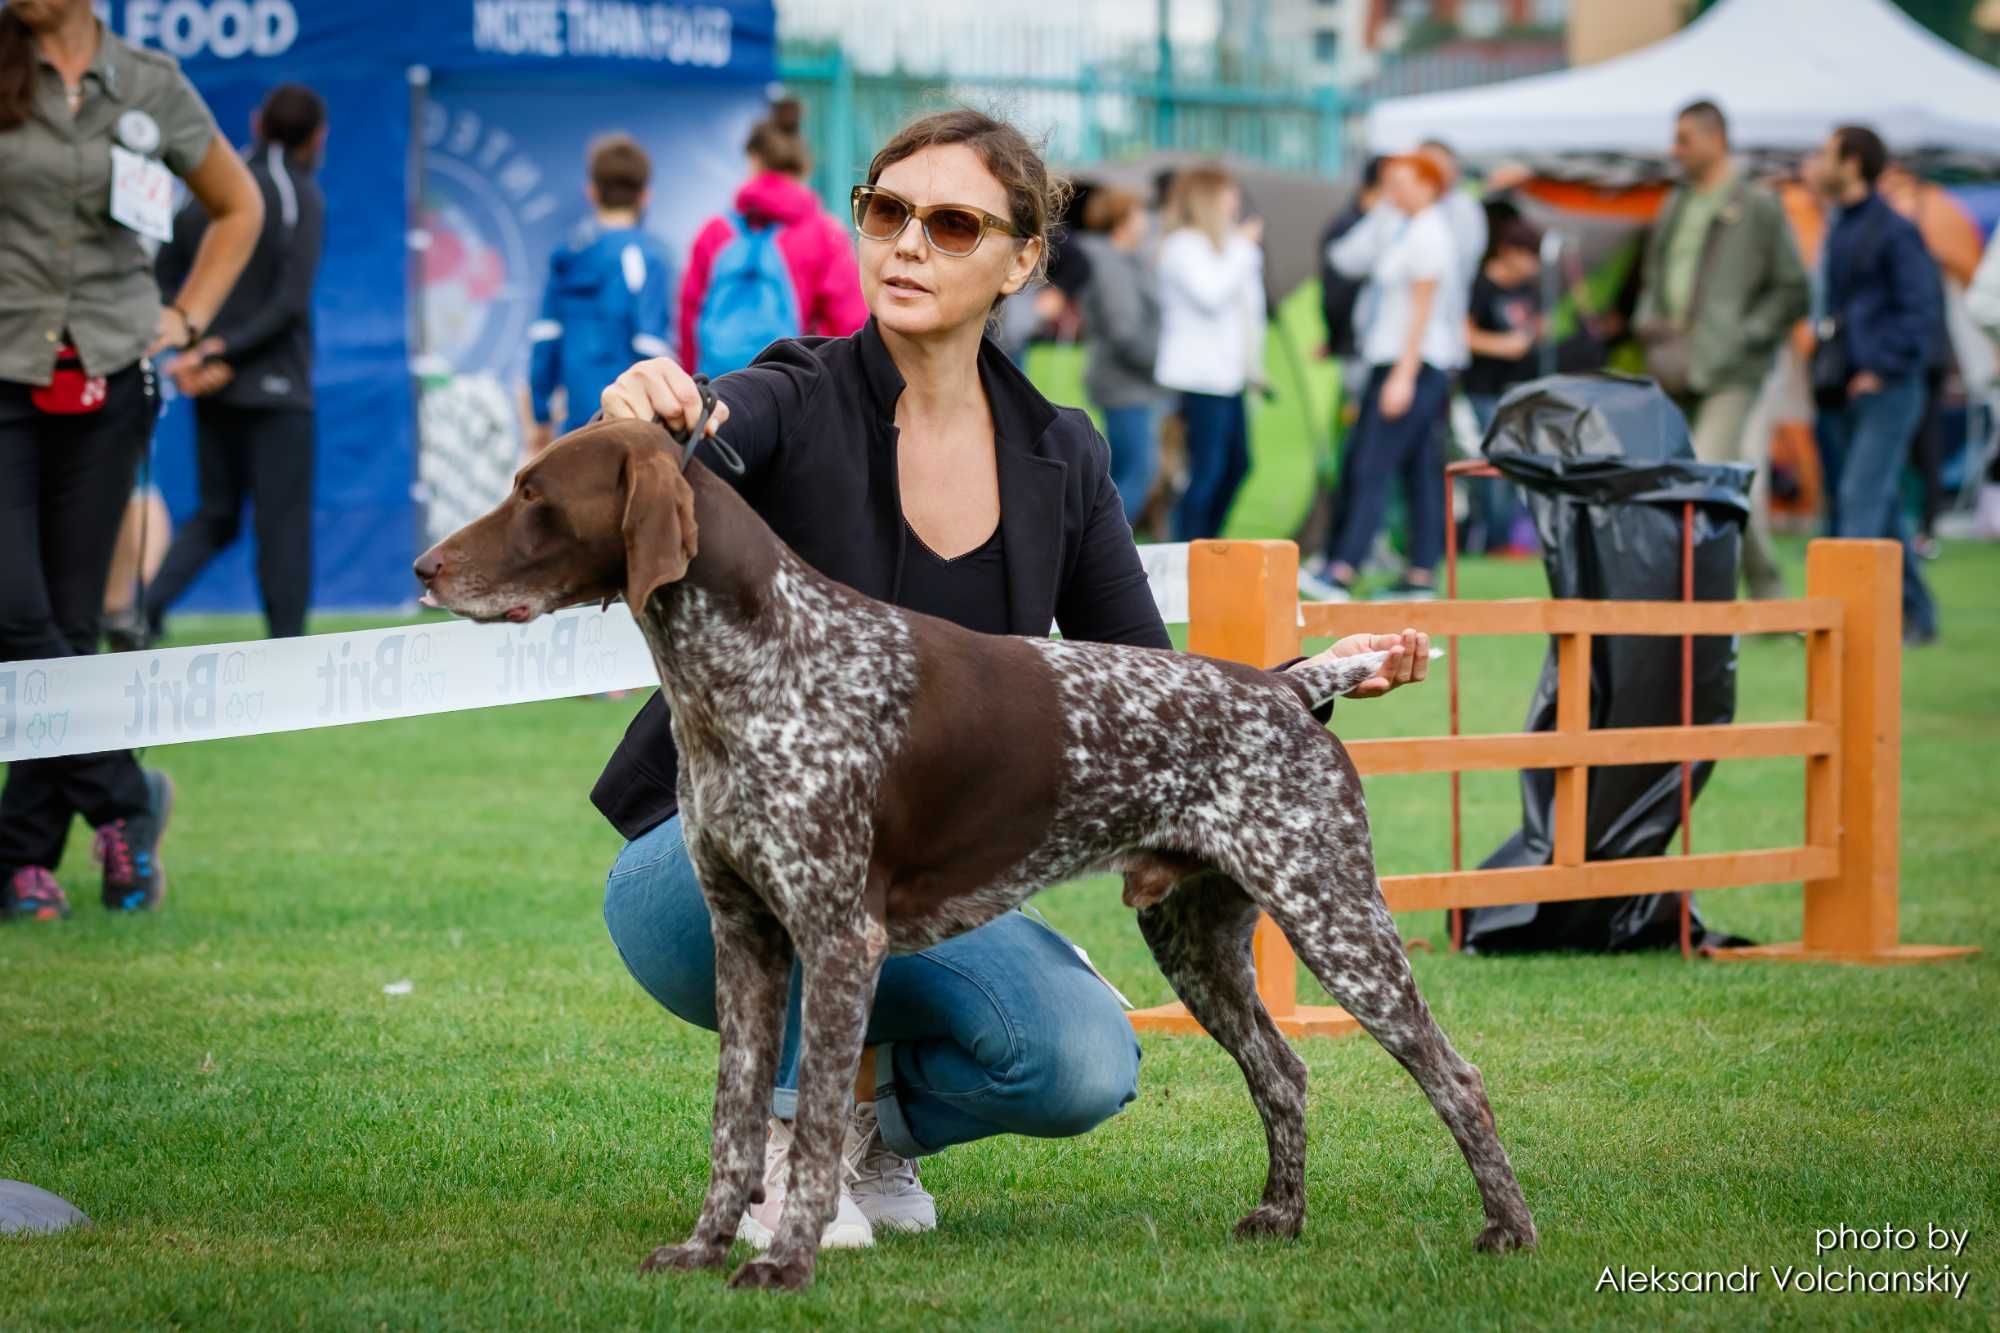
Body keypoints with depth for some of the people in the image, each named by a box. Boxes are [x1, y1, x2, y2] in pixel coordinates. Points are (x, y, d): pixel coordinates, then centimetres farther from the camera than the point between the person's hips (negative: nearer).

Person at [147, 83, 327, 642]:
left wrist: (192, 352, -2)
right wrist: (223, 351, -14)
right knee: (283, 522, 1)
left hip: (213, 389, 5)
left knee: (216, 515, 13)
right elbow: (290, 302, -18)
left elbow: (161, 282, 5)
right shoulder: (300, 198, -9)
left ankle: (149, 603, -9)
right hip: (274, 386, -5)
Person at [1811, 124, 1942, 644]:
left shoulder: (1894, 232, -10)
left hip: (1885, 388, -9)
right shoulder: (1840, 230, 16)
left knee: (1862, 495, -15)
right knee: (1882, 504, 11)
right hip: (1844, 389, 9)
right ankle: (1915, 615, 18)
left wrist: (1882, 369, -17)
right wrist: (1824, 364, 13)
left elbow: (1920, 311, -14)